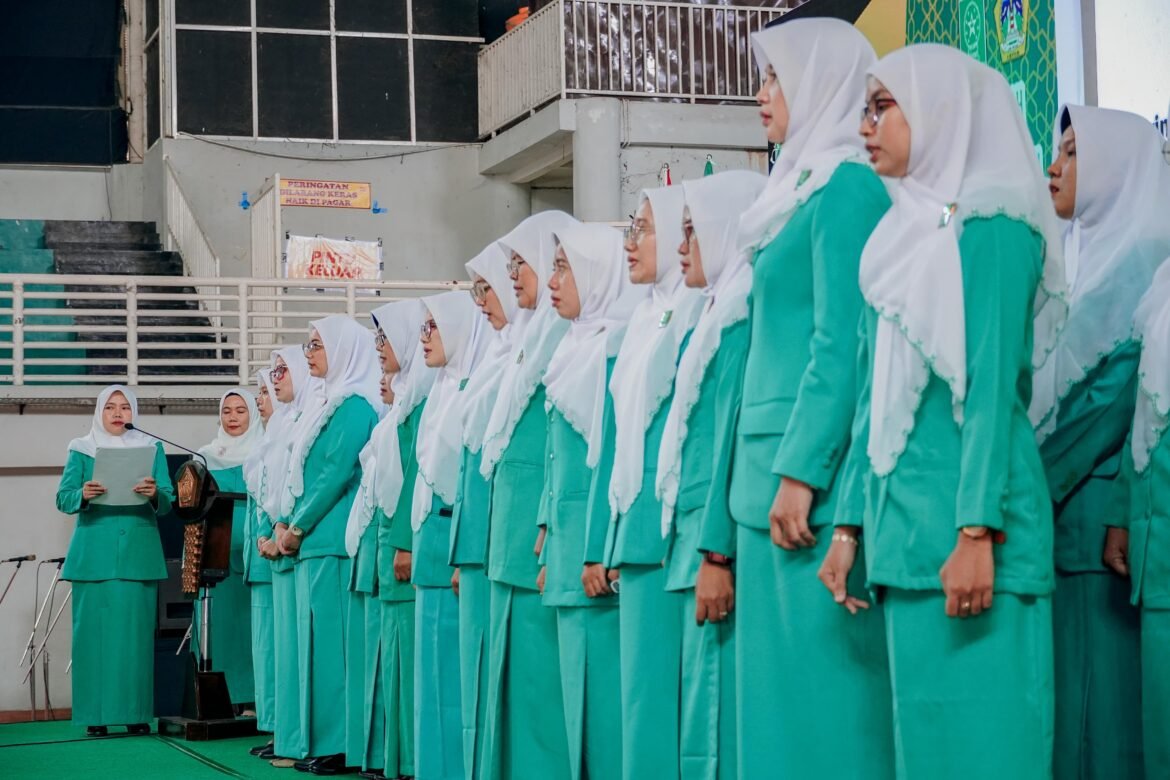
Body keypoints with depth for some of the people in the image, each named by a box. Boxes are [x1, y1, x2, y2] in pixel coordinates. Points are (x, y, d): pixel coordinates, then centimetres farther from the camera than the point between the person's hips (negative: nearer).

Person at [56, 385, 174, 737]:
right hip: (94, 554, 0)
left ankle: (136, 713, 2)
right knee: (94, 630, -4)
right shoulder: (82, 450, 10)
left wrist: (154, 493, -20)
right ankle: (96, 715, -1)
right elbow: (63, 499, 1)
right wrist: (83, 495, -20)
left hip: (138, 552, 0)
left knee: (137, 631, -3)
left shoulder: (151, 448, 11)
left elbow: (167, 503, 3)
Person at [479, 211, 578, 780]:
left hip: (542, 526, -10)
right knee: (515, 663, 11)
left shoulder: (569, 336, -10)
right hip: (513, 525, 10)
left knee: (539, 665, -7)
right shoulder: (530, 336, 19)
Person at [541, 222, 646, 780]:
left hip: (597, 544, -9)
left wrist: (597, 551, -19)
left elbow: (612, 456, -16)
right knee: (580, 685, 10)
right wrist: (551, 545, 15)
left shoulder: (616, 350, -10)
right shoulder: (579, 351, 18)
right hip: (570, 544, 9)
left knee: (601, 682, -7)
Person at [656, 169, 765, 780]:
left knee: (715, 712, -8)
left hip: (719, 542, -10)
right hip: (699, 536, 10)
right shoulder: (721, 312, 20)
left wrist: (716, 554, -20)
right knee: (701, 708, 9)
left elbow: (734, 433, -16)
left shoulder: (741, 314, -10)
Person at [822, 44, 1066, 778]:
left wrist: (977, 532, -20)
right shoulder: (904, 236, 18)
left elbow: (992, 387, -14)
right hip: (904, 516, 8)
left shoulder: (990, 227, -6)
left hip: (962, 512, -8)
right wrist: (851, 523, 13)